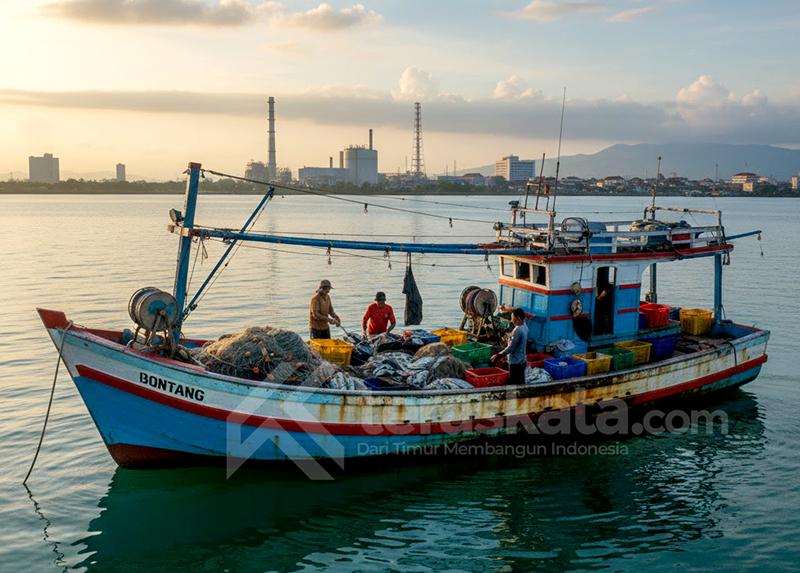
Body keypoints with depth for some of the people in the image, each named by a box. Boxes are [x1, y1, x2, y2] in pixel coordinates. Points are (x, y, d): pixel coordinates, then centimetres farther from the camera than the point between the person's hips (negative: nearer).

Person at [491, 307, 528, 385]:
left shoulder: (518, 330, -21)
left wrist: (498, 355, -12)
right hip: (522, 360, 10)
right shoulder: (524, 327, 8)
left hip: (516, 363, -10)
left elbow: (511, 347, -20)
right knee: (521, 383, 14)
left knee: (514, 385, -5)